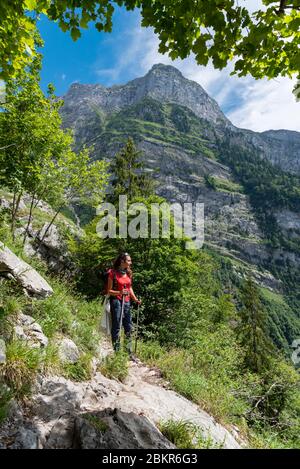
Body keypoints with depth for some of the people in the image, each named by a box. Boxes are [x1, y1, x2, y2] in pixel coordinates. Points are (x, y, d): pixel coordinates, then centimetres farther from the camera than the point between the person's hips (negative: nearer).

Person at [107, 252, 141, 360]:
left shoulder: (128, 273, 8)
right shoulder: (113, 273, -10)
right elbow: (109, 291, -7)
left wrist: (135, 299, 4)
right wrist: (119, 292, -23)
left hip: (127, 302, 6)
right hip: (116, 301, -6)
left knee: (128, 328, 10)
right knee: (116, 328, 1)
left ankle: (130, 353, 20)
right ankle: (116, 352, 12)